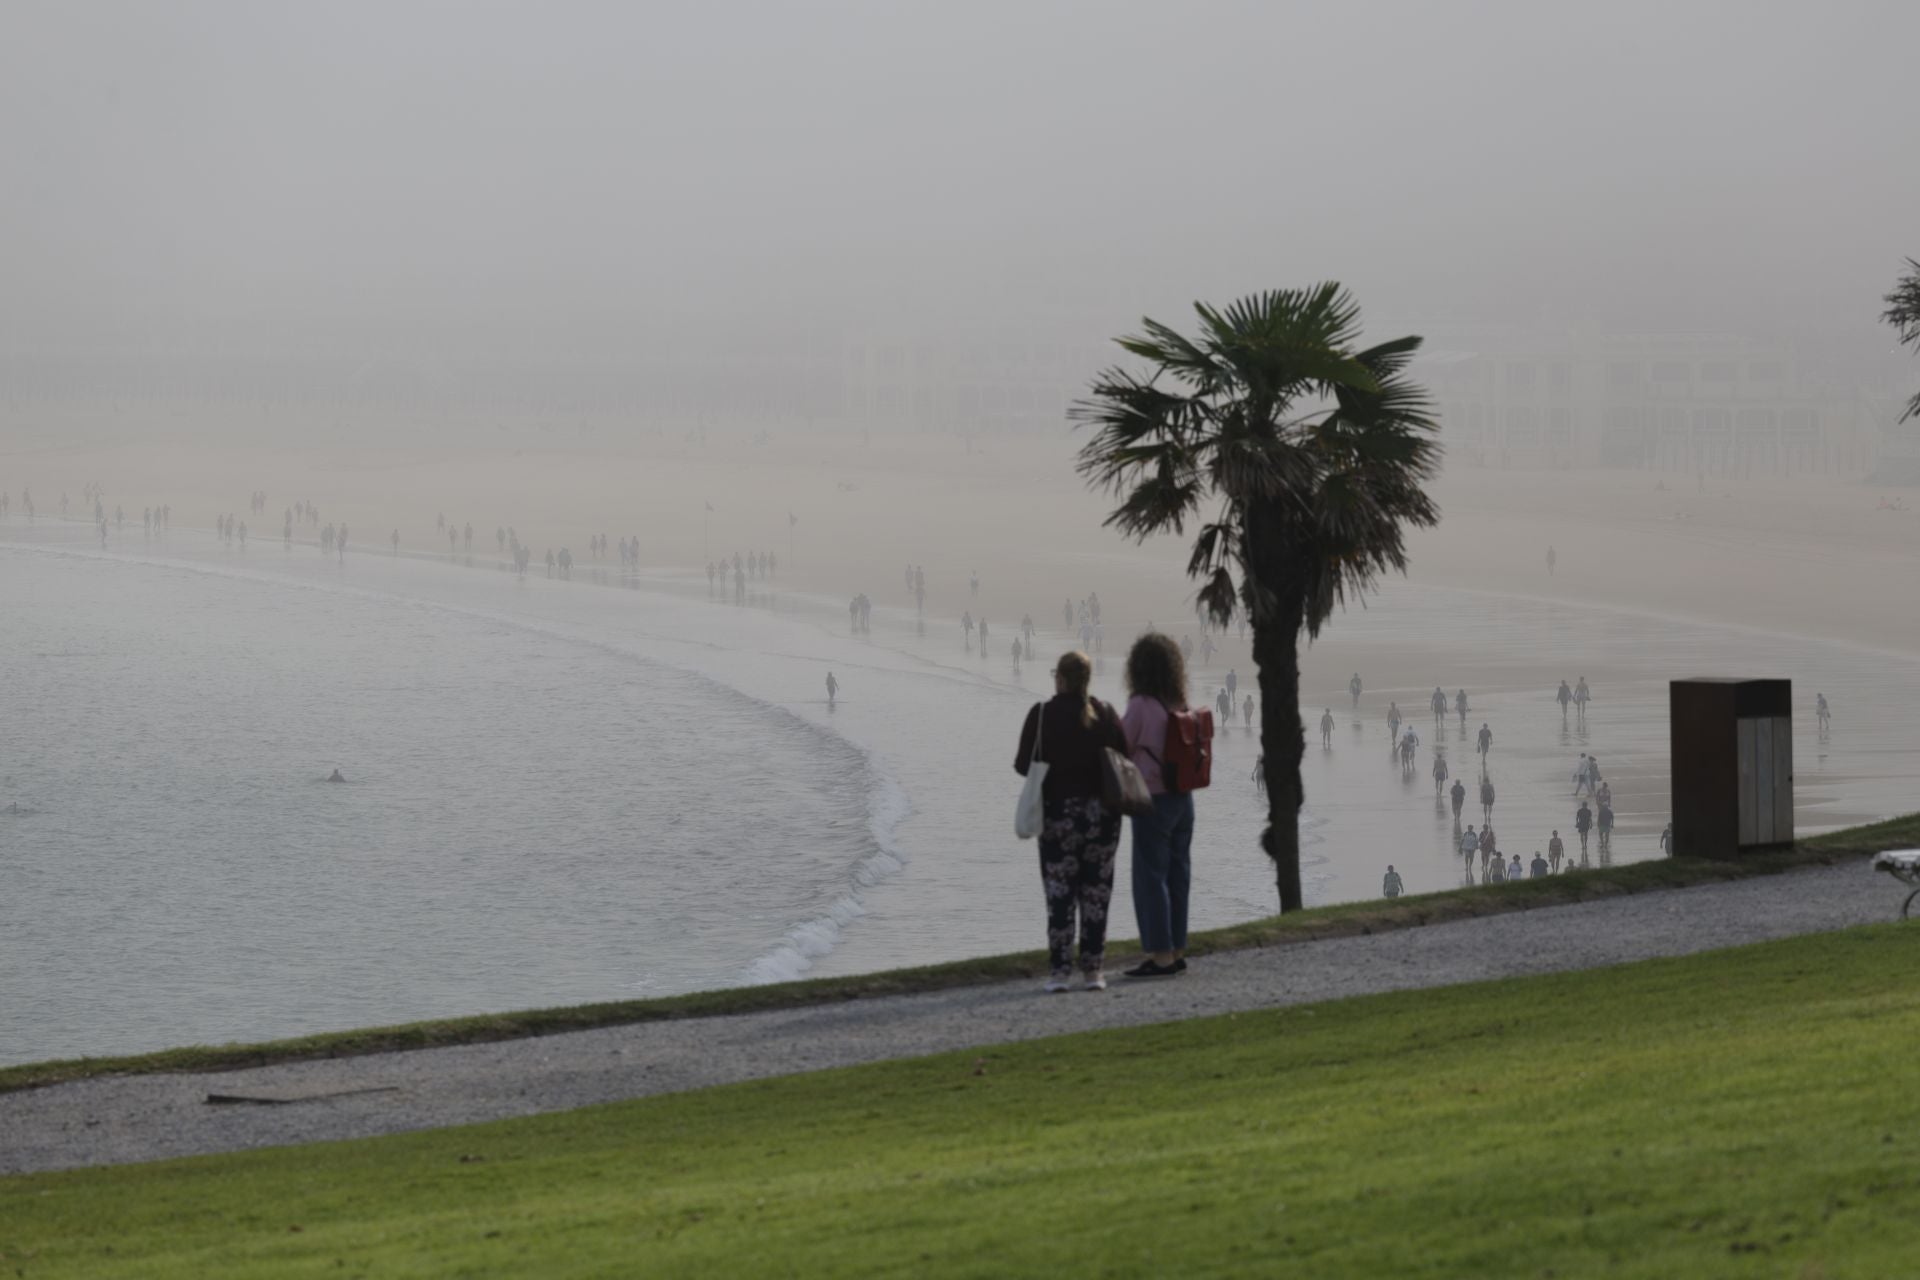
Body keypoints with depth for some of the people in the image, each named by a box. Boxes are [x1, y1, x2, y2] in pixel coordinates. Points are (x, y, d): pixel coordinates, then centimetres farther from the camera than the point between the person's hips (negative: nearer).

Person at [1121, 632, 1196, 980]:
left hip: (1153, 801, -7)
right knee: (1177, 875, 12)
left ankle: (1161, 955, -3)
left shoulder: (1141, 706, -16)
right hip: (1182, 798, 7)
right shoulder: (1180, 706, 5)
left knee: (1149, 878, -2)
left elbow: (1123, 747, -9)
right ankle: (1177, 951, 17)